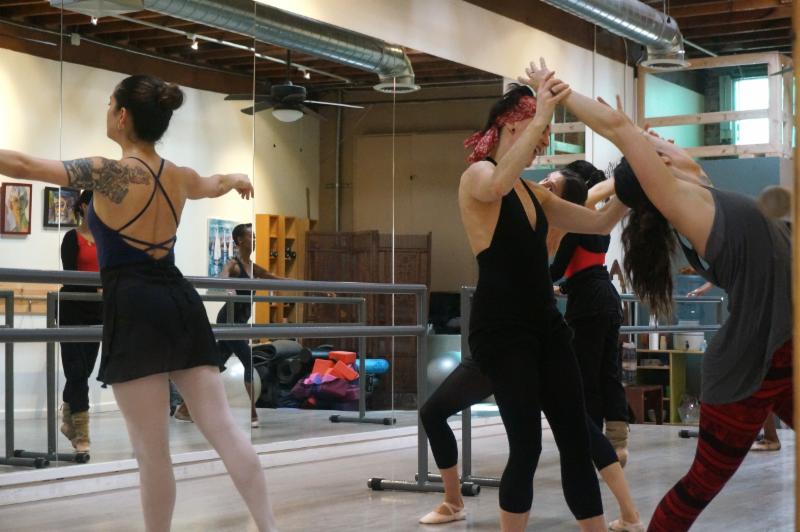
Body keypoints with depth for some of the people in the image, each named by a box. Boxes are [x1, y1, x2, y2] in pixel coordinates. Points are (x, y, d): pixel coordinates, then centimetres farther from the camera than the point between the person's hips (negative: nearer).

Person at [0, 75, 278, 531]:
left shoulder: (109, 173, -9)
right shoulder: (180, 177, 11)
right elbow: (213, 185, 35)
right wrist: (237, 179, 59)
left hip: (134, 309, -6)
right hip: (182, 303, 7)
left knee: (152, 449, -1)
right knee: (224, 427, 5)